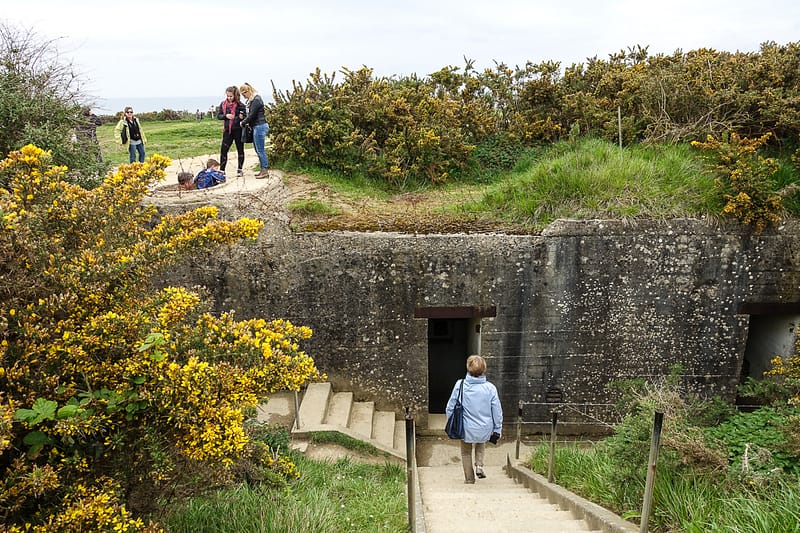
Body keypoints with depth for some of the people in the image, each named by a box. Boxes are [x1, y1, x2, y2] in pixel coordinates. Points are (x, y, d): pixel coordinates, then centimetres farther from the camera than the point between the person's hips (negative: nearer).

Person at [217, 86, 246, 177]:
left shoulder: (240, 105, -5)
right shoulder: (223, 104, 6)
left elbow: (245, 117, -2)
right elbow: (218, 116, 9)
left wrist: (241, 117, -25)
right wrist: (226, 116, -9)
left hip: (238, 130, -3)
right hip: (227, 130, 3)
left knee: (240, 150, 7)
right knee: (223, 150, 0)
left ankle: (239, 169, 19)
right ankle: (221, 170, 8)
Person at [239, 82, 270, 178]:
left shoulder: (256, 100, -14)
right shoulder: (252, 100, 16)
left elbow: (252, 115, -17)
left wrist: (243, 123, -4)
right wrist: (246, 122, 4)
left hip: (260, 126, -10)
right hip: (256, 126, 10)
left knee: (260, 150, -7)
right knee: (258, 150, 12)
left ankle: (265, 171, -4)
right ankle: (263, 170, 18)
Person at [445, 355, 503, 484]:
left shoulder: (460, 385, -15)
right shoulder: (490, 388, -14)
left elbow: (450, 408, -5)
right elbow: (497, 411, -5)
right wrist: (497, 430, 8)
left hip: (466, 429, -1)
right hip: (485, 430, 1)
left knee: (466, 453, 26)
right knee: (481, 444, 35)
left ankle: (469, 478, 34)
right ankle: (479, 466, 17)